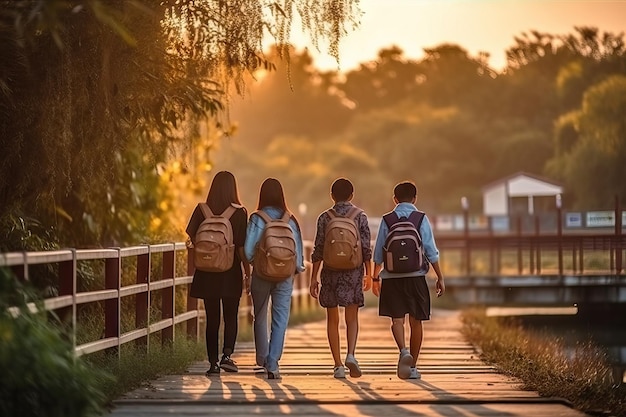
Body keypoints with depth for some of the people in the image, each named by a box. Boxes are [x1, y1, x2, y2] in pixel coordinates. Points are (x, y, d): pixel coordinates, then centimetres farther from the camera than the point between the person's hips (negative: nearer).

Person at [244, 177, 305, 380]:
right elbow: (297, 250, -1)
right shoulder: (290, 220, -3)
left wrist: (251, 263, 9)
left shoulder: (256, 220, -9)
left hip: (261, 274, 0)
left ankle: (262, 358, 34)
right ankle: (272, 364, -8)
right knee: (280, 320, 2)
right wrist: (298, 267, 16)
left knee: (260, 317, 18)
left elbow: (248, 250, -12)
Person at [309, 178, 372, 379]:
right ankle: (350, 354, -16)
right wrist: (368, 273, 10)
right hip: (353, 271, 0)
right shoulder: (360, 217, 0)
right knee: (352, 318, 7)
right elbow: (366, 248, -1)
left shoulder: (325, 217, 0)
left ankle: (338, 365, 5)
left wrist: (313, 277, 4)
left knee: (332, 320, 9)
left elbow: (319, 249, -2)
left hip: (331, 271, 0)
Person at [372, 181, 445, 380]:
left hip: (392, 277, 0)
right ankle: (412, 366, 10)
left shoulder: (387, 220, 3)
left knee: (397, 318, 2)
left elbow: (378, 252, 5)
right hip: (416, 276, 0)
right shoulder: (421, 219, 0)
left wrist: (375, 276, 18)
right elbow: (431, 251, -3)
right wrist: (440, 277, 3)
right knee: (416, 320, 7)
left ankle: (403, 351, -25)